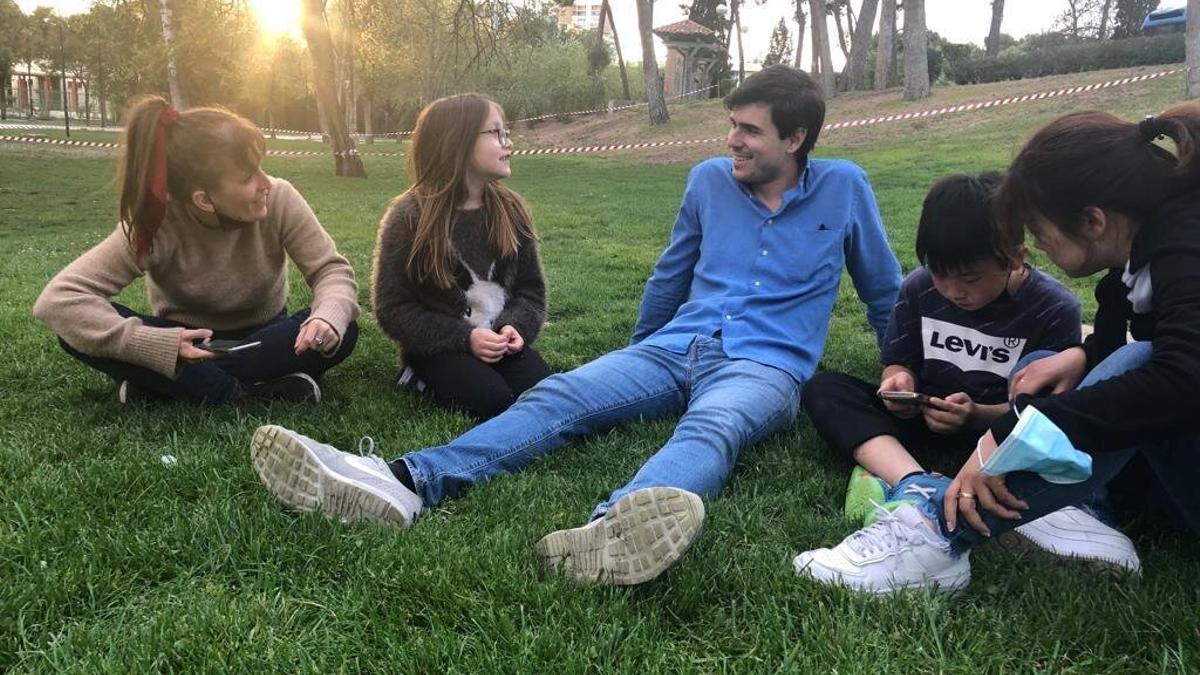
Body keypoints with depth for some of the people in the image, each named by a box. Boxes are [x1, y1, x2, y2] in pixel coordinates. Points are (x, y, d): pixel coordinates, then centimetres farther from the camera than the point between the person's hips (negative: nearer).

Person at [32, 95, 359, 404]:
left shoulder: (279, 200, -22)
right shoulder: (157, 226, -26)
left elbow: (332, 269, -18)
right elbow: (57, 300, -30)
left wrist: (327, 316, -43)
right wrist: (159, 346, -41)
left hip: (262, 339, 1)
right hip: (185, 344, -1)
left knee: (340, 333, -31)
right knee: (77, 327, -28)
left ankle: (164, 384, -25)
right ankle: (249, 394, -29)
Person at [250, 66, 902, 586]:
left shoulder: (843, 186, 3)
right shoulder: (710, 179, 11)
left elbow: (886, 295, 16)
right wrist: (634, 353, 32)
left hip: (765, 366, -4)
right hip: (675, 347, 4)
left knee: (711, 428, -41)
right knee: (556, 395, -22)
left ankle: (612, 526, -74)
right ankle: (406, 482, -42)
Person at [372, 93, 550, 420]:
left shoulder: (510, 209, 5)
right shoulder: (409, 218, -9)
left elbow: (531, 288, 9)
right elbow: (392, 308, -8)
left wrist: (515, 327, -14)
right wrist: (464, 338, -20)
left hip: (498, 341, 4)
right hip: (439, 345, -4)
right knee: (492, 399, -29)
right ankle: (429, 378, 1)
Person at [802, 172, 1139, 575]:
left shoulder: (1054, 309, -13)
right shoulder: (918, 288, -4)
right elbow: (899, 361, 6)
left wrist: (976, 415, -30)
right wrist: (899, 380, -19)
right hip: (925, 416, 3)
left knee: (1040, 366, -31)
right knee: (823, 388, -20)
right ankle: (913, 481, -45)